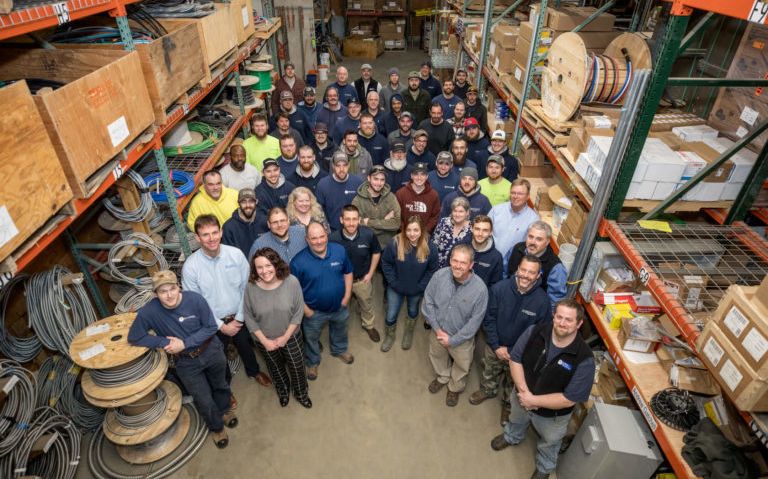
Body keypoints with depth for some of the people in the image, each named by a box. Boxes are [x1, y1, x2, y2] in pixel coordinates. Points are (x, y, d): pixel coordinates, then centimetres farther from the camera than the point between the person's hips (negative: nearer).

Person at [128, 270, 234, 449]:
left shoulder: (195, 299, -26)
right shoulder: (148, 312, -25)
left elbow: (211, 327, -16)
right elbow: (134, 338, -12)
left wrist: (184, 343, -24)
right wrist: (165, 343, -22)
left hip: (211, 351, 1)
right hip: (186, 362, 0)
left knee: (220, 385, 26)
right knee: (204, 401, 9)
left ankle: (224, 410, 59)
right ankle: (217, 427, 42)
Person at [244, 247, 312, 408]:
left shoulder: (292, 282, -26)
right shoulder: (251, 287, -24)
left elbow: (298, 312, -15)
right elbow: (249, 317, -12)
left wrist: (285, 337, -15)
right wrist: (265, 341, -13)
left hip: (291, 336, 0)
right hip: (265, 340, 1)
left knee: (297, 367, 20)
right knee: (275, 368, 27)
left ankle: (301, 392, 52)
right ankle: (283, 390, 59)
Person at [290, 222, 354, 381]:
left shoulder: (339, 250, -19)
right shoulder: (298, 262, -28)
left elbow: (348, 273, -3)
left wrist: (347, 296, -6)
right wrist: (306, 310, -14)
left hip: (339, 306, 3)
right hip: (314, 311, -3)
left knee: (340, 331, 31)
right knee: (311, 338, 23)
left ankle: (340, 350, 63)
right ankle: (312, 362, 54)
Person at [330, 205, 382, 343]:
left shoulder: (368, 234, -24)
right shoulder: (333, 238, -29)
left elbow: (376, 252, -3)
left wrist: (370, 273, -4)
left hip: (363, 279, 1)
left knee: (367, 305, 26)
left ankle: (369, 325, 55)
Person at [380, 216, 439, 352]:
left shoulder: (430, 247, -23)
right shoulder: (394, 243, -25)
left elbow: (432, 269, -10)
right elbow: (386, 263, -11)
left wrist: (421, 286, -12)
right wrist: (393, 282, -13)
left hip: (416, 289, 1)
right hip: (396, 288, -1)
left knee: (413, 312, 27)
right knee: (391, 315, 13)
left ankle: (409, 334, 57)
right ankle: (389, 336, 45)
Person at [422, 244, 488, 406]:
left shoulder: (480, 288, -29)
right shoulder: (439, 275, -23)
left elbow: (475, 321, -20)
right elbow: (428, 302, -10)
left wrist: (453, 340, -16)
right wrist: (437, 329, -14)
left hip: (462, 338, -2)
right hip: (438, 331, 2)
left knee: (462, 366, 24)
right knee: (437, 357, 30)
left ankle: (455, 388, 56)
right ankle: (442, 377, 62)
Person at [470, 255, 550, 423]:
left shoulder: (542, 301, -25)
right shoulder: (499, 288, -24)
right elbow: (489, 319, -13)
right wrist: (496, 347, -15)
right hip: (494, 346, 1)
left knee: (513, 383, 25)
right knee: (489, 372, 28)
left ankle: (508, 404, 54)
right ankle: (487, 390, 60)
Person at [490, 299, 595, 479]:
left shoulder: (584, 359, -33)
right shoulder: (535, 331, -25)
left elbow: (569, 399, -28)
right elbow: (515, 359, -15)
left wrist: (533, 400, -26)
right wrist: (524, 391, -26)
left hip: (552, 415, -2)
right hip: (522, 398, 3)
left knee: (548, 444, 29)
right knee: (516, 420, 35)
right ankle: (511, 436, 70)